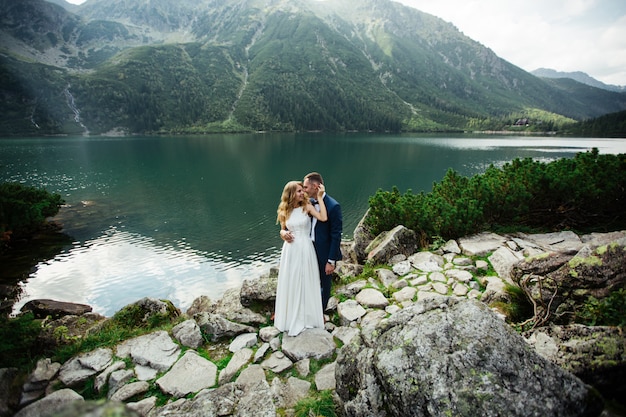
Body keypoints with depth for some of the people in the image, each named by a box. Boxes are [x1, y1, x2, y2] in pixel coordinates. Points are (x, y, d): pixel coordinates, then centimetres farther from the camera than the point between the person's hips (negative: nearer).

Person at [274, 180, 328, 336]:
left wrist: (320, 197, -18)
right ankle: (289, 315, 33)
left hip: (305, 249, -2)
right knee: (289, 283, 12)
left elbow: (323, 218, -21)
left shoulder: (307, 206, -6)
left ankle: (306, 315, 30)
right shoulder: (284, 211, 1)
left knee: (306, 282, 9)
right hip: (290, 250, 2)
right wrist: (284, 234, -11)